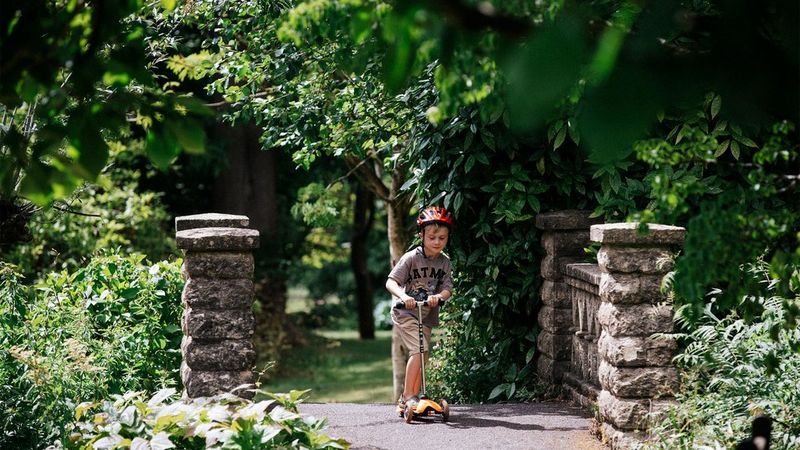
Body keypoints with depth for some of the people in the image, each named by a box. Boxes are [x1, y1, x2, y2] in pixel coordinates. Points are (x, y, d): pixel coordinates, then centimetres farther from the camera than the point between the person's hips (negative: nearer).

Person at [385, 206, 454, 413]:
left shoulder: (444, 262, 0)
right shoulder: (411, 258, -15)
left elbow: (447, 288, -8)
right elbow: (391, 281, -20)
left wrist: (438, 296, -31)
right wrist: (403, 296, -39)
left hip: (427, 315, 6)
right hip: (405, 312, -6)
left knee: (423, 355, 7)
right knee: (418, 350, -21)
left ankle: (409, 398, 18)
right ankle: (407, 395, -15)